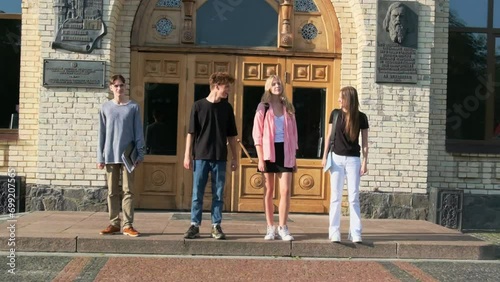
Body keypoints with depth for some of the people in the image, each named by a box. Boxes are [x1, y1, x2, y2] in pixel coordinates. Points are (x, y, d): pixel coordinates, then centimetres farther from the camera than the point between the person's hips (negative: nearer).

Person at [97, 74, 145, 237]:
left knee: (128, 191, -1)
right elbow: (102, 134, 6)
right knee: (112, 192, 7)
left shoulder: (133, 107, 2)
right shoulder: (105, 107, 6)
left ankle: (128, 225, 2)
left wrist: (140, 154, -5)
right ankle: (114, 223, 14)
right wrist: (100, 157, 2)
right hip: (110, 156, 2)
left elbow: (138, 132, 2)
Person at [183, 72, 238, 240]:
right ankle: (195, 225, 9)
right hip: (201, 156, -2)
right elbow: (191, 133, 1)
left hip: (220, 158, 2)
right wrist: (187, 155, -3)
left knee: (218, 194, 5)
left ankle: (216, 226, 12)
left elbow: (231, 135, 11)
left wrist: (234, 157, 8)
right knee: (197, 193, 2)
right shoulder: (198, 105, -1)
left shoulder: (227, 108, 7)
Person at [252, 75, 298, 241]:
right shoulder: (263, 107, 1)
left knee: (285, 191, -5)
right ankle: (271, 228, 10)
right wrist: (260, 158, -10)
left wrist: (294, 156, 8)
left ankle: (283, 228, 3)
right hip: (269, 152, -2)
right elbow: (257, 134, -3)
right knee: (269, 191, 3)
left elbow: (293, 133, 12)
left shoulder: (288, 108, 10)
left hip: (285, 152, 2)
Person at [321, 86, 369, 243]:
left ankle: (355, 233, 5)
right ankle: (334, 233, 6)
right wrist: (325, 156, 1)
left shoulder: (361, 117, -1)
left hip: (353, 159, -1)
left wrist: (365, 162, -3)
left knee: (354, 197, 0)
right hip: (336, 158, 1)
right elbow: (329, 136, 6)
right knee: (336, 197, 2)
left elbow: (365, 142, 2)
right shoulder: (335, 114, 2)